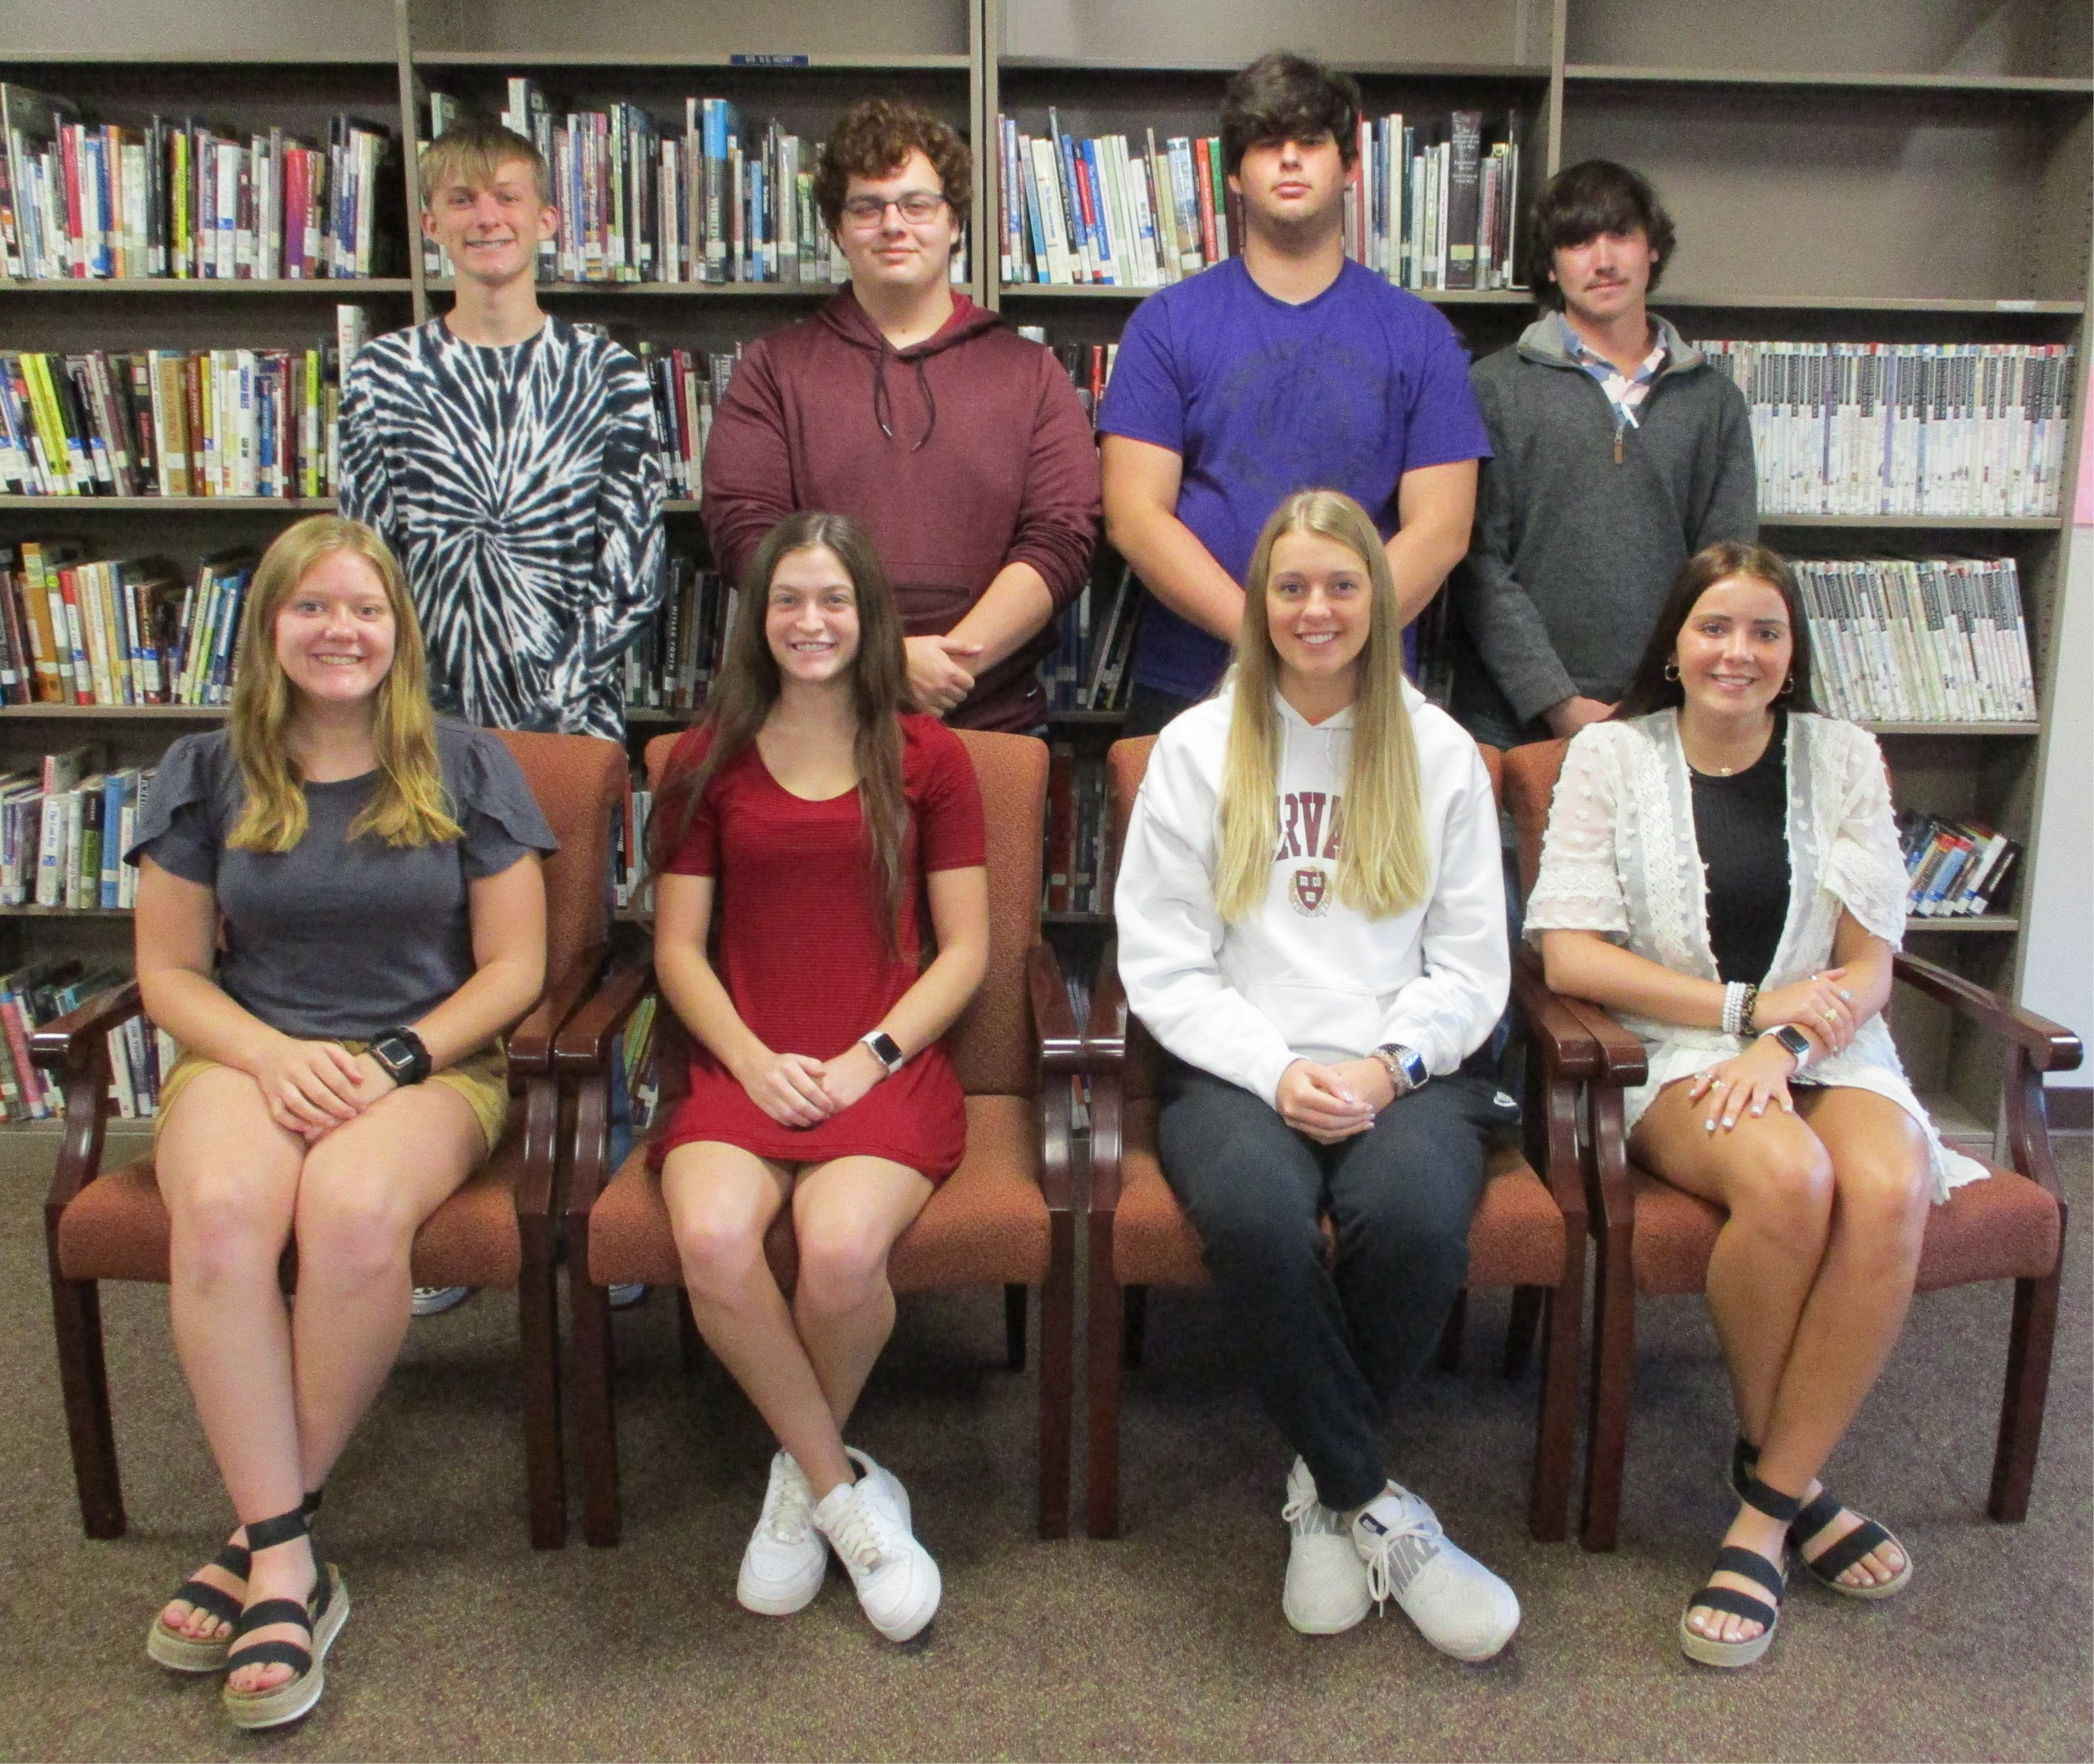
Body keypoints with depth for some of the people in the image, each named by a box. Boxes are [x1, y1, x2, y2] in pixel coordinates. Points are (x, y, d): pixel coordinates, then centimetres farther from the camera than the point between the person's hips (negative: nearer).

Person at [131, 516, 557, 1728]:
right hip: (249, 1055, 2)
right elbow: (170, 972, 9)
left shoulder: (466, 769, 5)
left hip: (431, 1062, -1)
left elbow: (513, 967, 3)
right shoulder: (207, 776, 10)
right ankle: (288, 1565, -25)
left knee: (354, 1210, -35)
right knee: (221, 1209, -34)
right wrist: (274, 1057, -10)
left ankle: (265, 1538, -16)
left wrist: (395, 1062, -12)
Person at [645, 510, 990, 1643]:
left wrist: (869, 1057, -9)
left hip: (889, 1069, -1)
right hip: (744, 1068, 2)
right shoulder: (708, 761, 14)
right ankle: (848, 1490, -7)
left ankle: (802, 1476, 2)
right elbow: (678, 947, 10)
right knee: (711, 1237, -31)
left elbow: (965, 948, 6)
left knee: (842, 1247, -31)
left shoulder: (927, 756, 10)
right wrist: (754, 1061, -8)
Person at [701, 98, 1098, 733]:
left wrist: (957, 657, -14)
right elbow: (743, 533, -1)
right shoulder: (774, 369, 11)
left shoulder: (1031, 373, 13)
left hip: (993, 720, 1)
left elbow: (1062, 538, 1)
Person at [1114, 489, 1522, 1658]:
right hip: (1237, 1069, -1)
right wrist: (1278, 1072, -13)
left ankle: (1326, 1487, -6)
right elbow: (1162, 966, 2)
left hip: (1407, 1070, 1)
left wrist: (1387, 1067, -10)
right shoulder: (1197, 749, 10)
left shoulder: (1441, 753, 13)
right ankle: (1377, 1507, -13)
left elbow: (1472, 966, 9)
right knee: (1257, 1215, -34)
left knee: (1416, 1215, -32)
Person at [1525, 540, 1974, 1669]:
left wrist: (1786, 1045, -16)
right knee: (1787, 1177, -34)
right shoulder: (1612, 755, 3)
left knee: (1889, 1190, -31)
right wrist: (1747, 1006, -12)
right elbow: (1570, 954, -5)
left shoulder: (1842, 759, 9)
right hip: (1673, 1055, -2)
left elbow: (1869, 967, 4)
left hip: (1827, 1048, 3)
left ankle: (1763, 1512, -18)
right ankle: (1783, 1475, -7)